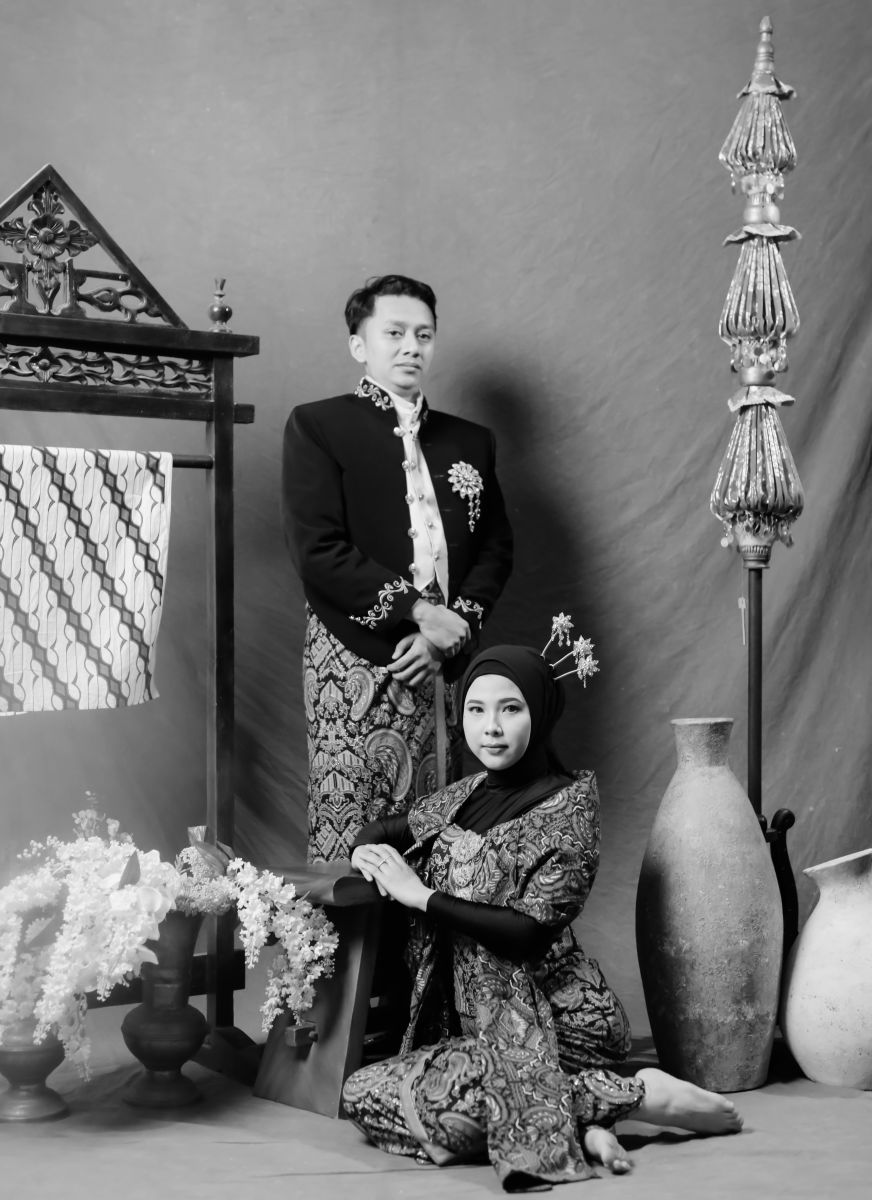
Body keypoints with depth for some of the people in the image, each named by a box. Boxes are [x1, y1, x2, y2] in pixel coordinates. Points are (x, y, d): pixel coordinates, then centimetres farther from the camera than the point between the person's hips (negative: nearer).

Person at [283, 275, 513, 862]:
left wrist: (454, 627, -4)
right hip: (354, 661, -4)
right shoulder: (317, 427, 4)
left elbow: (496, 548, 14)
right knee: (346, 838, -7)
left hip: (440, 665, 4)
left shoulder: (471, 441, 19)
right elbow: (317, 549, -6)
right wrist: (417, 609, -11)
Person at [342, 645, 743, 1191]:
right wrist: (367, 852, 0)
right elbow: (390, 829, 26)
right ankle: (578, 1117, -11)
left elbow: (531, 931, -20)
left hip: (550, 1017, -7)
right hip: (477, 1017, 7)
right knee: (363, 1091, -13)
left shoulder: (567, 805, -11)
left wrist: (422, 895, -16)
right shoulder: (467, 795, 10)